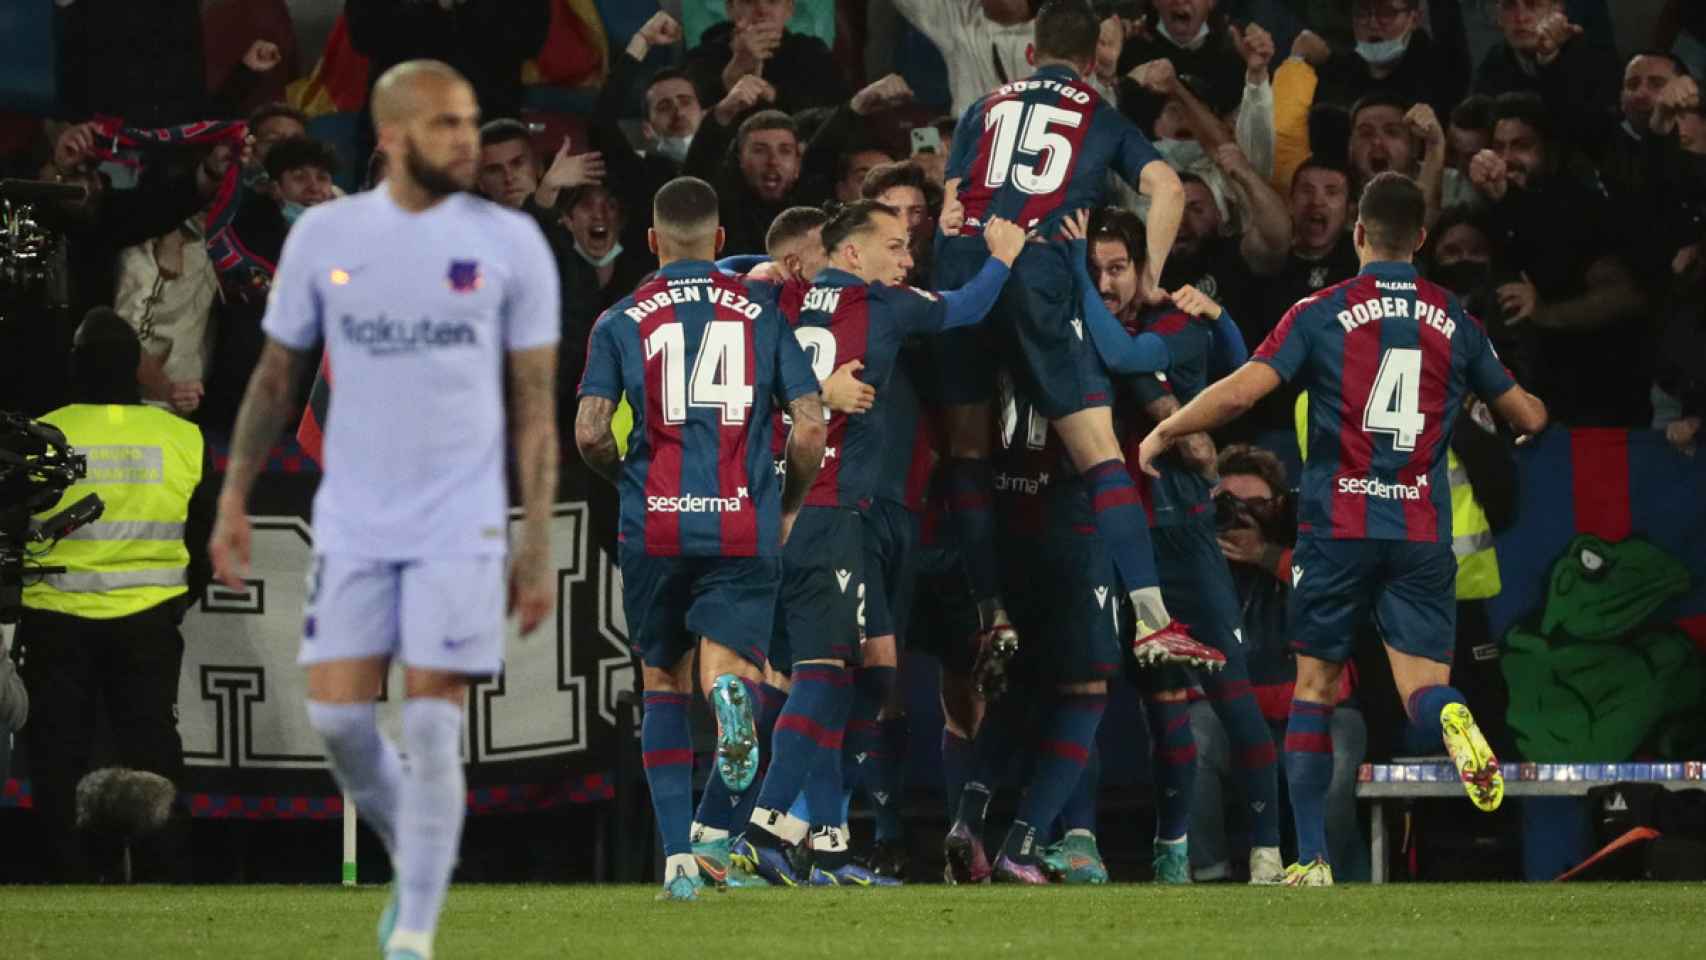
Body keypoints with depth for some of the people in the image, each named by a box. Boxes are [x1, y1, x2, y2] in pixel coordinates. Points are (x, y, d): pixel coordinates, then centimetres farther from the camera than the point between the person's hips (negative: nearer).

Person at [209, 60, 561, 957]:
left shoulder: (510, 243, -1)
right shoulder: (325, 235, 4)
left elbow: (536, 404, 1)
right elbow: (276, 375, 13)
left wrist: (538, 544, -4)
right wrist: (235, 499, 8)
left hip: (460, 528, -2)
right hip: (353, 524, 2)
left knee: (431, 726, -7)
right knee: (337, 714, -2)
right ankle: (413, 863, 25)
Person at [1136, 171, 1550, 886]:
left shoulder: (1321, 313, -1)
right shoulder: (1454, 321, 8)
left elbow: (1240, 391, -11)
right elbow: (1529, 417, 17)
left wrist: (1163, 433, 4)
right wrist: (1531, 420, 42)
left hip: (1337, 527, -1)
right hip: (1423, 532, 1)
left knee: (1314, 688, 10)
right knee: (1423, 688, 1)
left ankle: (1311, 859, 7)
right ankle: (1454, 722, -37)